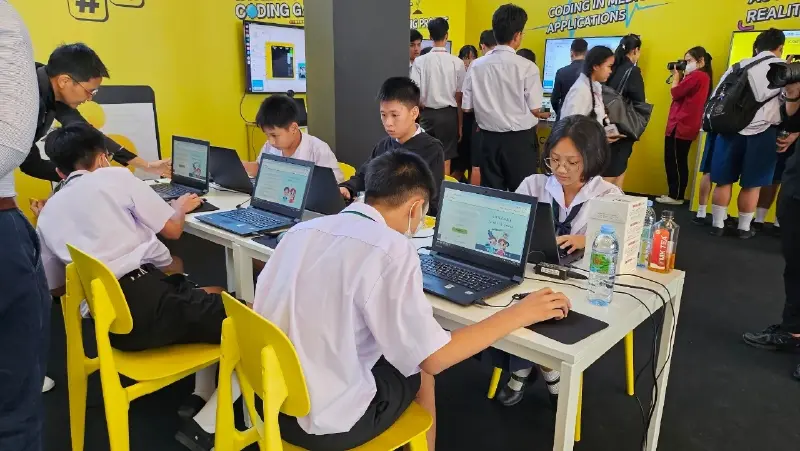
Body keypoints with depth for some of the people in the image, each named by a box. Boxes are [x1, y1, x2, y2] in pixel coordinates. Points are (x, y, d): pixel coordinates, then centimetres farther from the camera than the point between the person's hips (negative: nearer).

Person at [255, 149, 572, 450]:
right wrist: (520, 314, -6)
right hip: (324, 425, -6)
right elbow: (433, 358, -16)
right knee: (420, 373, 20)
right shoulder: (391, 249, -19)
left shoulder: (301, 230, 0)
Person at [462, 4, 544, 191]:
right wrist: (544, 115, 14)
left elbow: (467, 107, 3)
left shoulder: (476, 65, -2)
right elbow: (535, 110, -8)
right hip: (520, 139, -3)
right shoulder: (527, 67, -11)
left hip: (489, 138, 4)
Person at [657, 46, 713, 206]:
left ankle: (675, 196, 1)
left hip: (680, 126, -10)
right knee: (678, 162, 12)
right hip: (686, 126, 10)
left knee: (674, 162, -4)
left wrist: (676, 76, 1)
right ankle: (676, 195, 17)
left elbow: (676, 93, -13)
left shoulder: (697, 76, -13)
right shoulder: (703, 76, 17)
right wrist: (680, 77, 10)